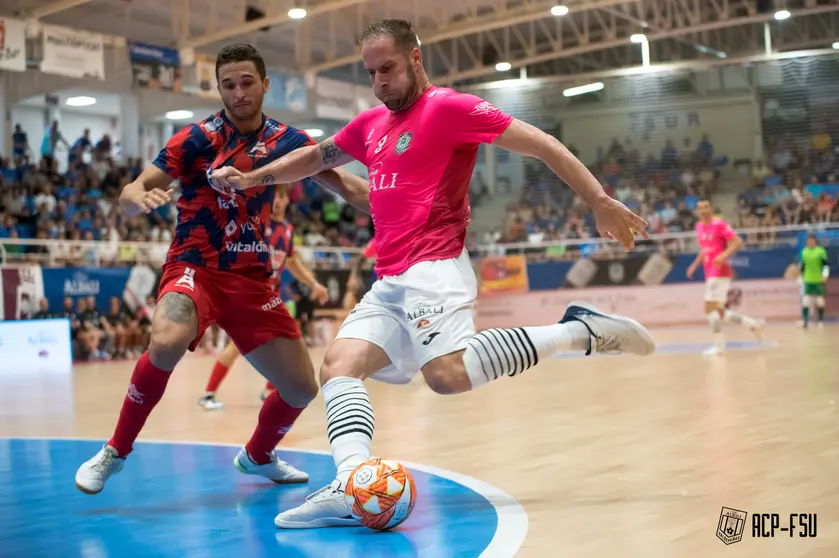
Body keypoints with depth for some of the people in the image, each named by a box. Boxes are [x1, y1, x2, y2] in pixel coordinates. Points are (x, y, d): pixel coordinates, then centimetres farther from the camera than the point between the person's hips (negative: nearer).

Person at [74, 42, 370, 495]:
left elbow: (344, 185, 9)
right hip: (194, 266, -4)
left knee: (301, 387, 1)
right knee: (167, 342, -36)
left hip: (252, 277, 4)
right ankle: (115, 452, -14)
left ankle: (258, 456, 34)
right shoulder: (198, 138, -8)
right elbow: (130, 195, -11)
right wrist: (140, 198, -36)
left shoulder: (285, 141, 3)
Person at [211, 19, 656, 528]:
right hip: (389, 284, 8)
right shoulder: (371, 125, 20)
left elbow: (542, 145, -8)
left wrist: (601, 203, -14)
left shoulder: (447, 107, -4)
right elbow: (316, 158, 36)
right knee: (339, 365, -7)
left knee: (449, 373, -29)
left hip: (433, 270, -8)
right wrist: (251, 178, 26)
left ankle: (578, 331, -17)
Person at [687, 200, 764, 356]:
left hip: (719, 272, -9)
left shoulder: (719, 224, -9)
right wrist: (695, 264, 14)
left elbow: (738, 242, -15)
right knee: (718, 311, 9)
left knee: (710, 308, -13)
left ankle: (719, 345, -5)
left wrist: (724, 255, -28)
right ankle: (753, 324, 21)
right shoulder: (699, 227, 14)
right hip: (710, 274, 9)